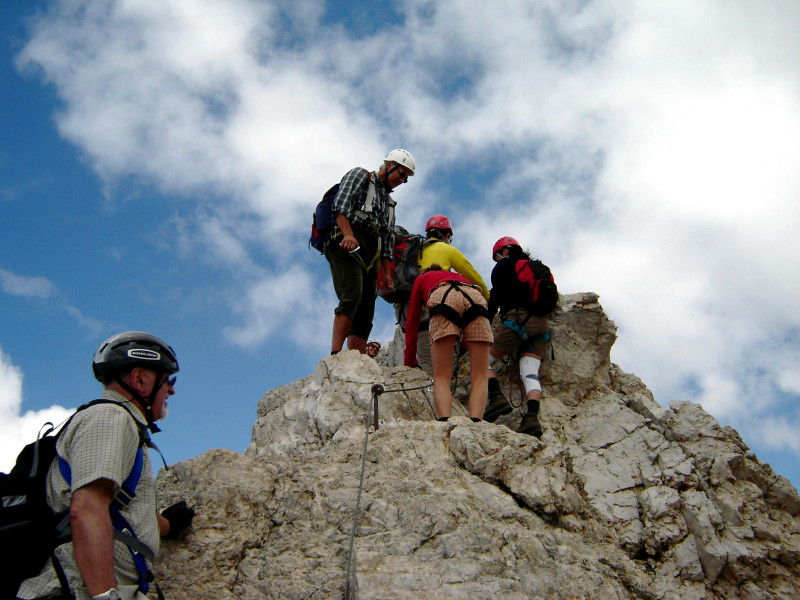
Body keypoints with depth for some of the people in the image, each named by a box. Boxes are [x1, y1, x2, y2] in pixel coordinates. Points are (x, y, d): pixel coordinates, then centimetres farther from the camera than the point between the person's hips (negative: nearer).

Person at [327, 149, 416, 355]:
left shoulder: (389, 203, 34)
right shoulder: (360, 175, 14)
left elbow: (387, 240, 28)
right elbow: (341, 204, -5)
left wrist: (387, 274, 16)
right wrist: (348, 234, -22)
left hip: (370, 257, 8)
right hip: (347, 246, -8)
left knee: (365, 316, -3)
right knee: (352, 297, -27)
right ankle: (335, 357, -36)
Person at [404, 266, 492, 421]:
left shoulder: (421, 278, 39)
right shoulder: (459, 276, 47)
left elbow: (412, 321, 34)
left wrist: (409, 360, 37)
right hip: (476, 299, 2)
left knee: (441, 377, -6)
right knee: (480, 377, -4)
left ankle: (444, 423, -31)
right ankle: (475, 424, -27)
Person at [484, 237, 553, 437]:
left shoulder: (505, 265, 11)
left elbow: (496, 297, 3)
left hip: (518, 319, -6)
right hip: (542, 325, 6)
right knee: (530, 374, -5)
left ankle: (497, 398, -18)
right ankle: (532, 418, -27)